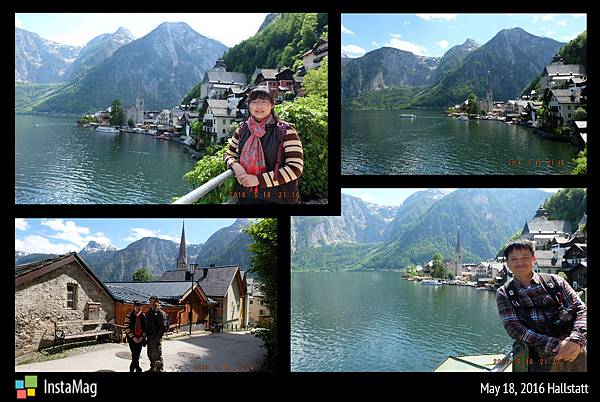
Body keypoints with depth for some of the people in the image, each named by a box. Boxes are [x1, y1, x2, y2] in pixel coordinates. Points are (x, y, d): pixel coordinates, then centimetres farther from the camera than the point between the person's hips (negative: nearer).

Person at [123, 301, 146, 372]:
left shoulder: (143, 316, 6)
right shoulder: (129, 316, -3)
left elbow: (145, 328, 8)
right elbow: (127, 328, -7)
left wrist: (142, 337, -5)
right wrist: (133, 337, -12)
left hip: (140, 339, 3)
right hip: (132, 339, -3)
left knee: (137, 355, 4)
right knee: (134, 355, -8)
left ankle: (132, 369, 17)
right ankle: (138, 369, 2)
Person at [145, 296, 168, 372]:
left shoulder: (161, 313, -11)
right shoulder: (149, 313, 13)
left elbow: (163, 327, -16)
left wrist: (158, 338, -19)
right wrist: (146, 336, 12)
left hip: (156, 338, -8)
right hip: (149, 337, 8)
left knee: (157, 355, -3)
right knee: (150, 355, 18)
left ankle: (159, 369, 6)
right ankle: (152, 368, 32)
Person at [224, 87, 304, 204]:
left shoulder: (285, 131, -10)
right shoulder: (242, 129, 4)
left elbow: (295, 168, -16)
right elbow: (229, 154, 17)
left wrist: (258, 179, -18)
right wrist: (235, 165, -8)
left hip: (278, 199, -3)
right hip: (246, 197, 3)